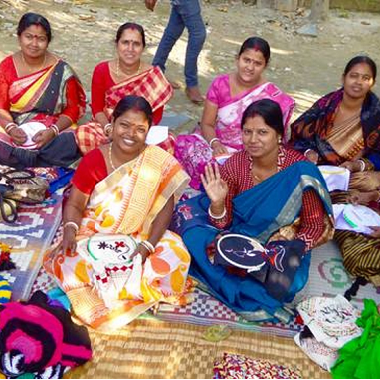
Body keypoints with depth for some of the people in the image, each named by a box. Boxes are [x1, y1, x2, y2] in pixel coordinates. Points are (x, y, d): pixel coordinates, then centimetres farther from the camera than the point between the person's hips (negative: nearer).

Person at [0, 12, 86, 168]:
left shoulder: (61, 70, -5)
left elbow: (73, 109, -4)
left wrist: (52, 131, -21)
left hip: (54, 130, 0)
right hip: (16, 130, 1)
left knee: (69, 147, -32)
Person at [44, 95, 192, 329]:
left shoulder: (160, 162, -10)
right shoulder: (93, 160, -8)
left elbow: (165, 209, -9)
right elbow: (75, 205, -1)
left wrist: (147, 246, -22)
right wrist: (70, 229, -23)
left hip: (140, 237, 0)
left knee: (176, 255, -27)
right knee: (72, 264, -30)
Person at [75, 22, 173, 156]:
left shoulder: (153, 75, -9)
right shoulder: (102, 70, -7)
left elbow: (156, 115, -4)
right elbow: (97, 108, -2)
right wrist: (109, 128, -22)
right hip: (107, 126, 1)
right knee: (83, 135, -32)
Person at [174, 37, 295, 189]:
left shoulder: (272, 95, -6)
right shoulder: (221, 83, 0)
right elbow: (207, 123, 2)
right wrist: (215, 143, -20)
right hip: (216, 144, 3)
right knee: (182, 145, -27)